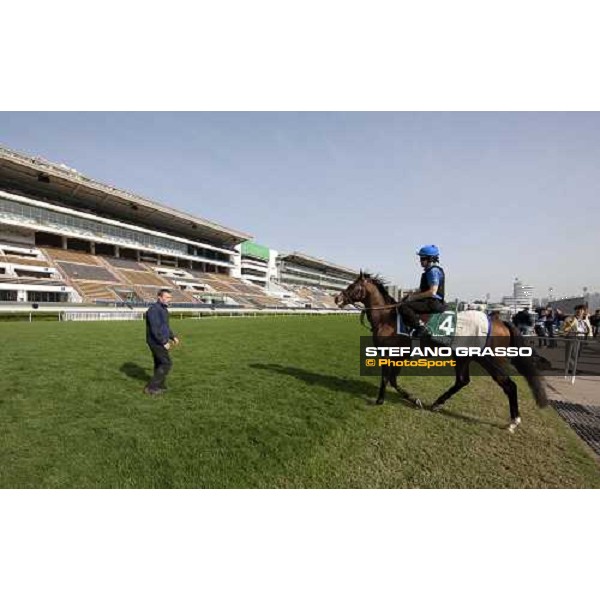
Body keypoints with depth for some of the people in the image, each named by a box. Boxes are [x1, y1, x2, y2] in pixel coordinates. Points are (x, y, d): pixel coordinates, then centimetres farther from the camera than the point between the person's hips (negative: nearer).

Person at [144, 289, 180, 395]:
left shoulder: (163, 309, 14)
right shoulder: (154, 309, -19)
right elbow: (155, 329, -24)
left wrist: (173, 337, 20)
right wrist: (164, 342, -21)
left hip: (160, 341, 10)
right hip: (157, 342, -10)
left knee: (159, 364, 16)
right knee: (166, 364, -8)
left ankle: (159, 386, 27)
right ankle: (151, 387, 0)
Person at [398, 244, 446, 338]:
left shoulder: (434, 271, -14)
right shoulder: (430, 271, 18)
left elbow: (432, 292, -22)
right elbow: (422, 290, 24)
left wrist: (414, 297, -16)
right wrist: (411, 295, 9)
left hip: (433, 303, -11)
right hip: (429, 302, 11)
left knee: (403, 307, -24)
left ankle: (419, 329, -22)